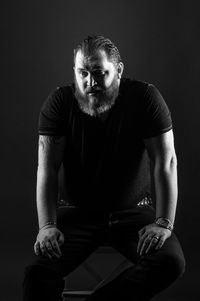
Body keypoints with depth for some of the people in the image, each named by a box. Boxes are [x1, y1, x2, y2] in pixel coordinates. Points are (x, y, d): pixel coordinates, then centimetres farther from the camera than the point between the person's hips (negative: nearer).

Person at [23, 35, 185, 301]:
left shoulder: (145, 98, -10)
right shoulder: (60, 103, -6)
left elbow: (165, 164, -10)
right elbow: (47, 169, -9)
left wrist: (163, 223, -19)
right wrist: (47, 226, -21)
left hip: (134, 210, 0)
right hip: (78, 213, 0)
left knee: (171, 262, -26)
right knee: (38, 270, -24)